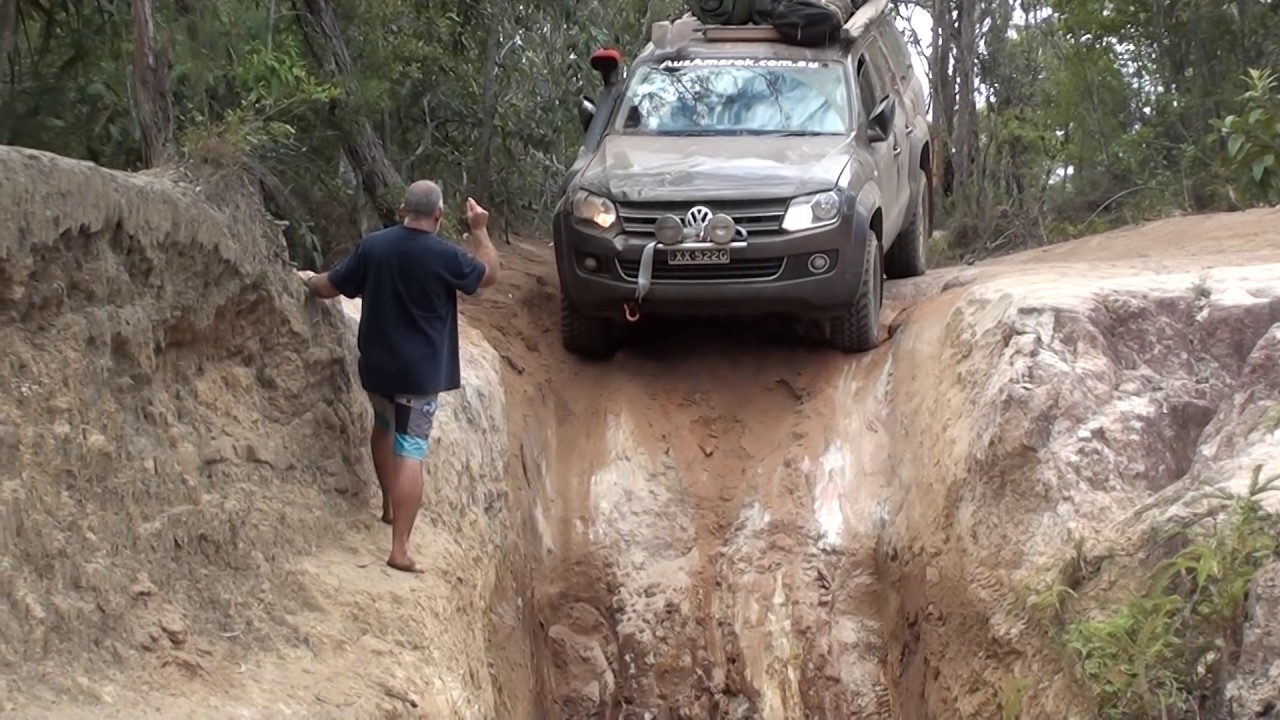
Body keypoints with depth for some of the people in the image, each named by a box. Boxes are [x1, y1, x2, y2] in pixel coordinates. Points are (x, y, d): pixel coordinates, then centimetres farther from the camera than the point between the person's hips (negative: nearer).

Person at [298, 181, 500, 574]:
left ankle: (390, 507, 43)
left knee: (384, 427, 31)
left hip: (376, 364, 4)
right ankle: (399, 549, -11)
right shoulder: (445, 256, -14)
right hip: (419, 371, -4)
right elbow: (489, 274, 3)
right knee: (410, 453, -5)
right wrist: (480, 229, 15)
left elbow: (330, 287, 5)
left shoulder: (372, 246, -5)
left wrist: (309, 280, 27)